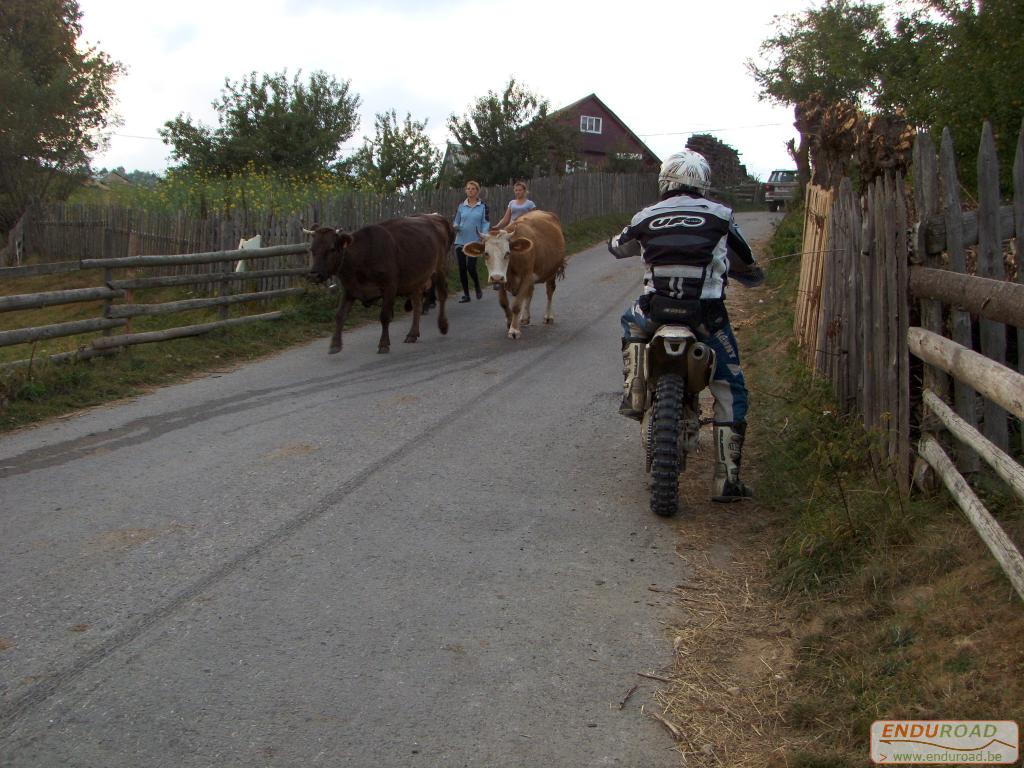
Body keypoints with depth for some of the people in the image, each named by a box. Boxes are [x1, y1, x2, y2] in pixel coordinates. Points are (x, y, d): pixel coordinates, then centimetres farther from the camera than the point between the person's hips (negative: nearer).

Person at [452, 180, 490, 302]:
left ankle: (478, 288, 18)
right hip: (460, 241, 3)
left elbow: (486, 223, -1)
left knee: (471, 267, -10)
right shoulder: (461, 206, 9)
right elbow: (456, 221, 13)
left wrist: (484, 235, -16)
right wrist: (455, 226, -11)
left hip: (475, 241, -3)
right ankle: (465, 294, 14)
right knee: (462, 268, 3)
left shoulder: (483, 206, 2)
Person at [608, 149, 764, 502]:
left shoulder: (646, 217, 7)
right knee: (731, 390, 10)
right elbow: (751, 271, 13)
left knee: (631, 322, 37)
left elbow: (616, 247, 27)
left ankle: (633, 394, 22)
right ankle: (726, 479, 4)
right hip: (706, 317, -2)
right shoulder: (720, 215, 2)